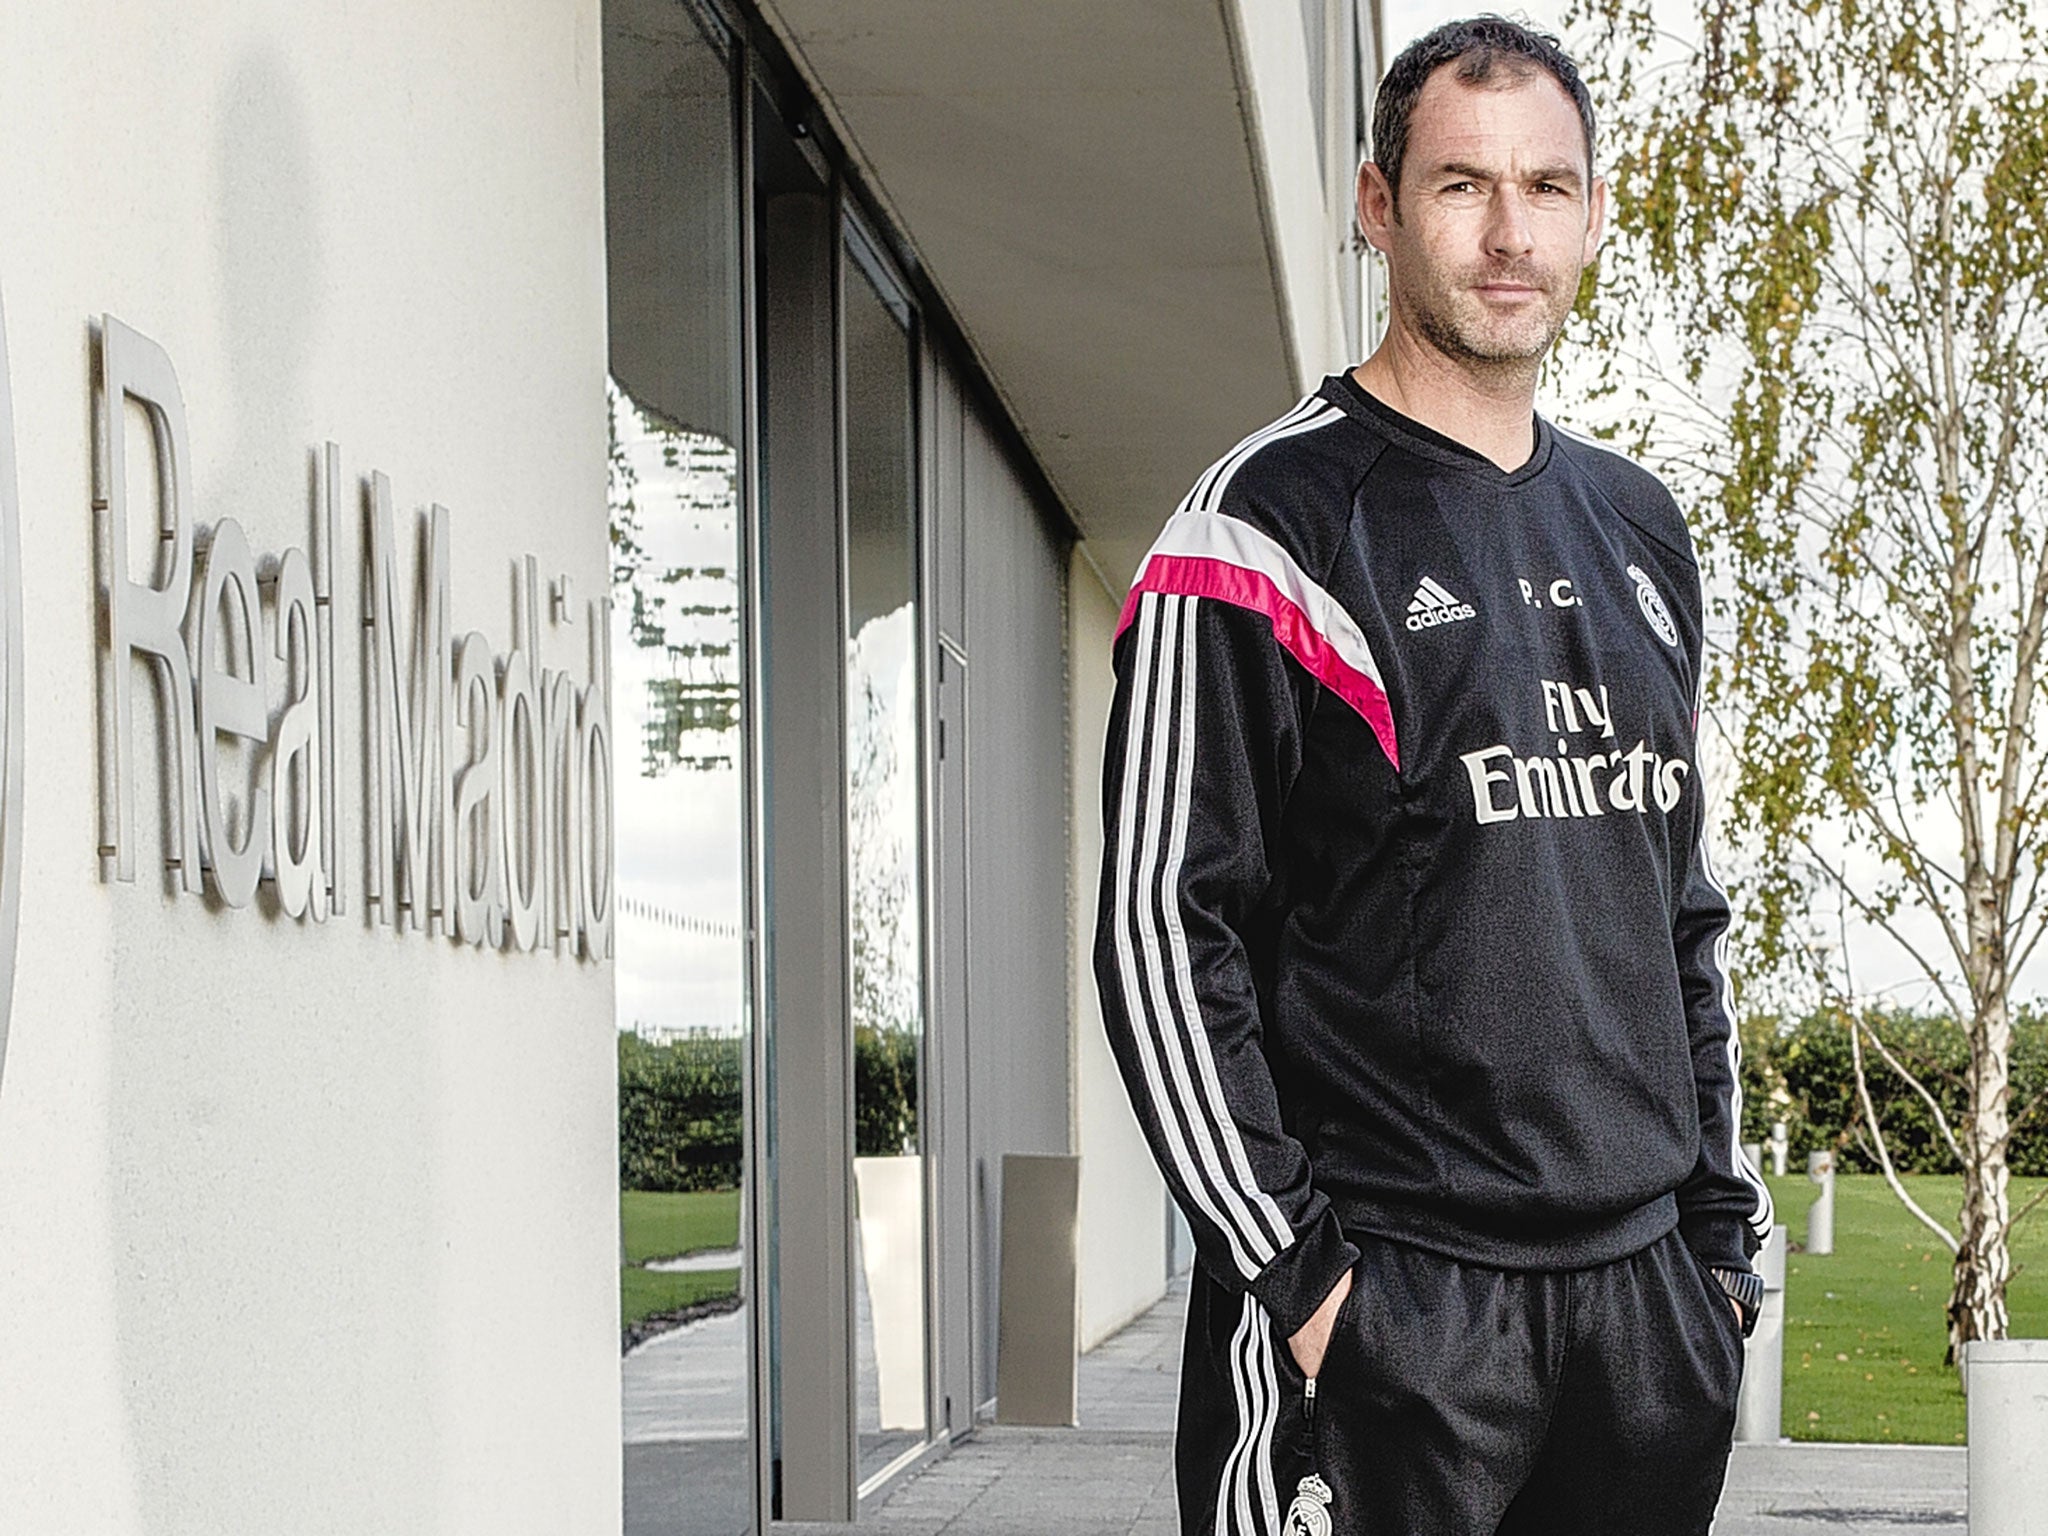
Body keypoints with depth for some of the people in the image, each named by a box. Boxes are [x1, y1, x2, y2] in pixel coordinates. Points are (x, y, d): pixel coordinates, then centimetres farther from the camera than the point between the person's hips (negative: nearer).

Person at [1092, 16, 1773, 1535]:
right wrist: (1288, 1265, -15)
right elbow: (1162, 926, -11)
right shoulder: (1274, 520, -5)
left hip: (1652, 1295, 6)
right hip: (1384, 1304, -6)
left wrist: (1724, 1213, 14)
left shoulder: (1640, 529, 16)